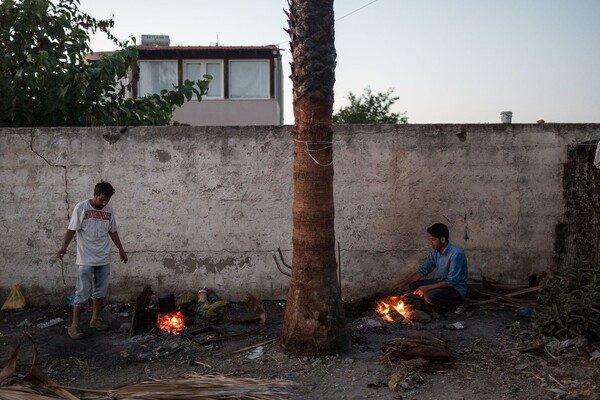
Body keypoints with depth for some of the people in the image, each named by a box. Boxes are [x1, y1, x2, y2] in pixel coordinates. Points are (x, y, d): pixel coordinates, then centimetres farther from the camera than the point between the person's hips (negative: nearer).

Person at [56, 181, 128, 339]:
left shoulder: (109, 209, 4)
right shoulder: (81, 207, -9)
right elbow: (72, 230, -8)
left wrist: (121, 249, 14)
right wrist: (63, 247, -21)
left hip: (104, 259, 5)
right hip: (86, 259, -5)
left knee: (100, 291, 10)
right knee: (83, 292, -5)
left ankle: (95, 319, 24)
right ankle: (74, 325, 3)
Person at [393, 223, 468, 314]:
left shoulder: (456, 254, -27)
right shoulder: (435, 252, -2)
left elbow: (451, 282, -27)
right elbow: (423, 270, 5)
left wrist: (427, 287, -26)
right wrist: (403, 283, -5)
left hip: (457, 288, -8)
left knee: (430, 296, -31)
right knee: (413, 286, -2)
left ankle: (455, 304, -3)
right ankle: (444, 305, 4)